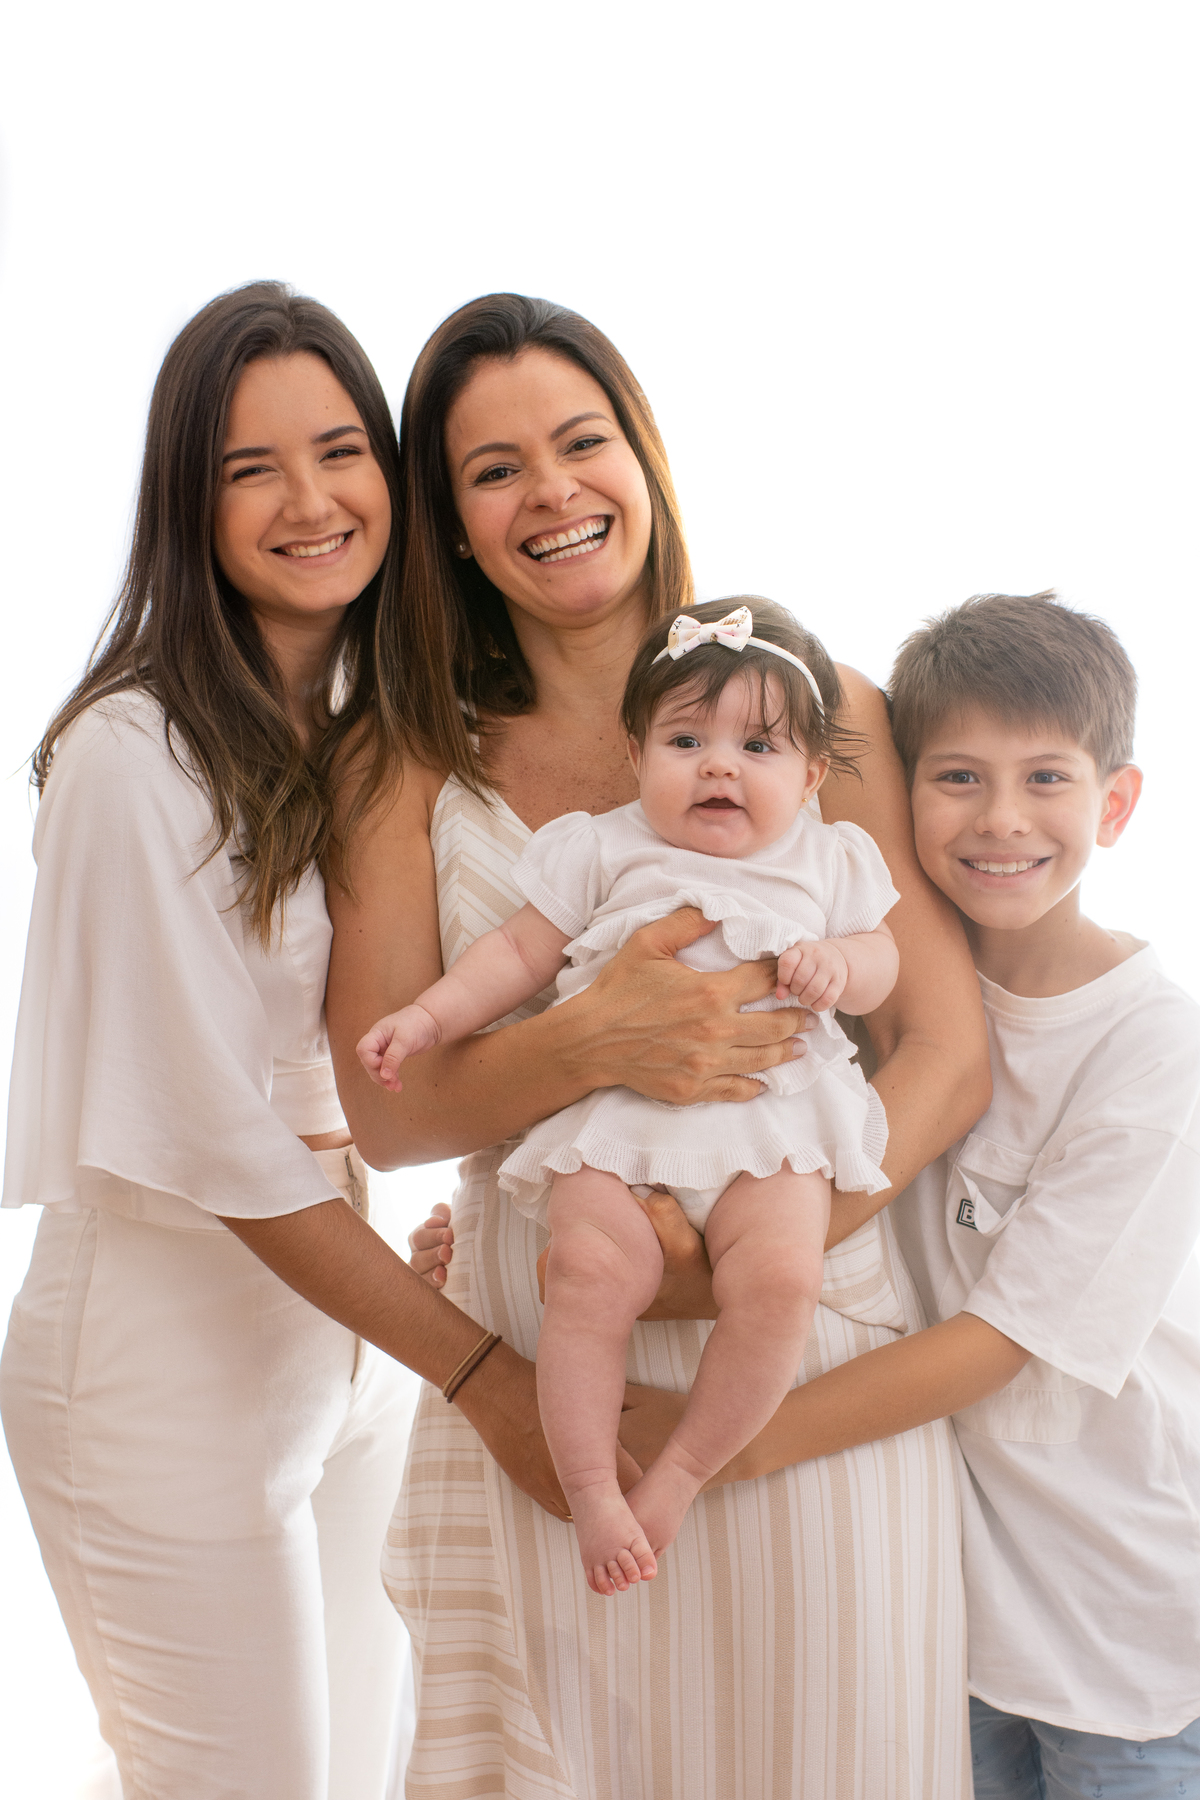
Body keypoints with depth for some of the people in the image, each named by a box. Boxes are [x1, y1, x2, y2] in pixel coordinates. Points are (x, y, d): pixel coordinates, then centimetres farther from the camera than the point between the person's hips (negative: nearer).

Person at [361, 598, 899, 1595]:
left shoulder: (830, 859, 18)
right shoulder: (603, 850, 14)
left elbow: (884, 954, 17)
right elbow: (520, 952, 15)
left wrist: (839, 965, -6)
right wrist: (428, 1015, 4)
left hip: (771, 1110, 1)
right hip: (616, 1108, 0)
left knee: (781, 1279, -26)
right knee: (592, 1269, -26)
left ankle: (679, 1473, -6)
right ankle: (590, 1486, -8)